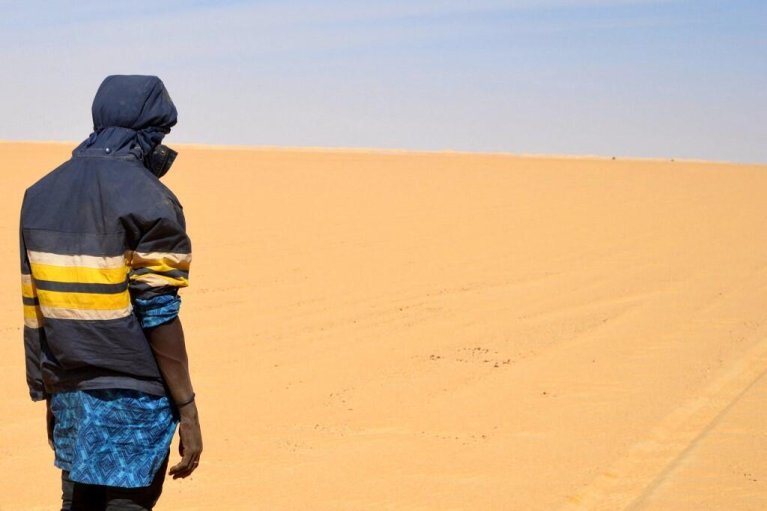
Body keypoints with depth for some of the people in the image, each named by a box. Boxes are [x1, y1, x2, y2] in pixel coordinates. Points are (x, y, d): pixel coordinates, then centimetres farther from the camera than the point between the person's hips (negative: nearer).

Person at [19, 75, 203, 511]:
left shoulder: (41, 193, 10)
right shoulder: (148, 200, -11)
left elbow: (36, 308, 10)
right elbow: (158, 315, -15)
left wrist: (50, 391, 16)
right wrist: (187, 410, -10)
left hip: (69, 393, 7)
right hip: (131, 397, -7)